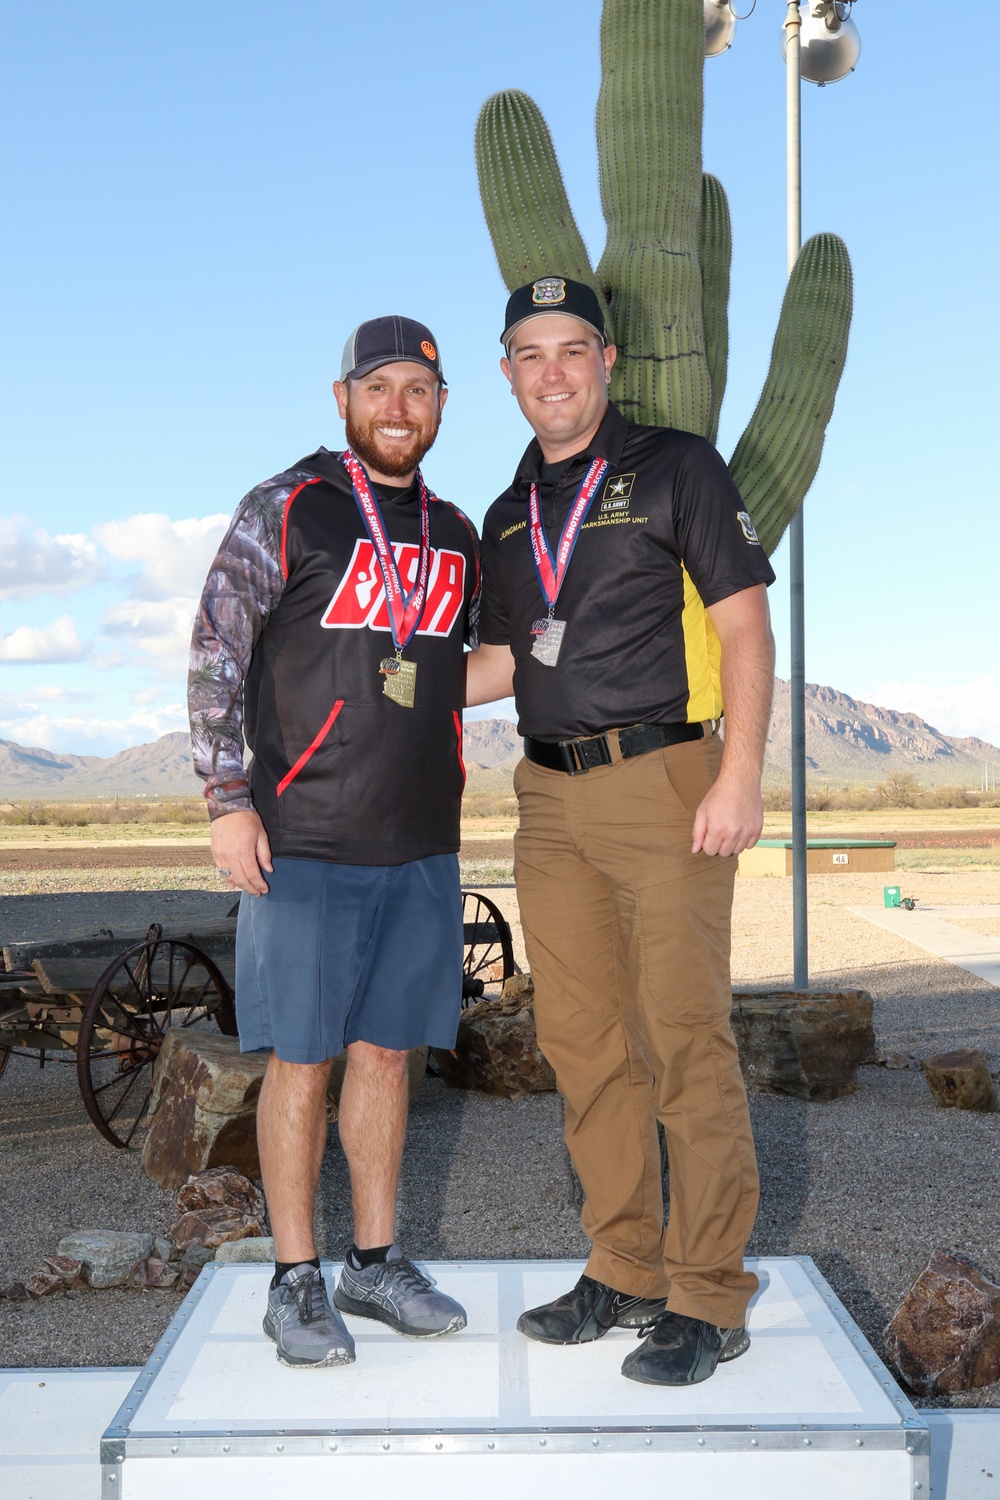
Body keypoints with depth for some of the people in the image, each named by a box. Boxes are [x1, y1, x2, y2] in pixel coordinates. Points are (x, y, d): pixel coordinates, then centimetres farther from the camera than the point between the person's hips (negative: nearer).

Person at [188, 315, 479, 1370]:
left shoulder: (456, 536, 13)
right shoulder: (288, 510, -3)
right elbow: (214, 659, -5)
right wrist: (229, 802, -10)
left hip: (421, 848, 5)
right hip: (304, 845, -5)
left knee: (387, 1051, 11)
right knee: (301, 1061, 1)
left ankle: (376, 1263, 24)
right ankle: (295, 1281, 15)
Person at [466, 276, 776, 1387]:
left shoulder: (676, 468, 0)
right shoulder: (509, 514, 17)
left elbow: (744, 626, -6)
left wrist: (738, 777, -15)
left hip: (662, 783, -6)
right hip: (551, 798, 6)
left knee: (683, 1039, -5)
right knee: (582, 1041, 8)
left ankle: (707, 1297, 6)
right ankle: (625, 1273, 21)